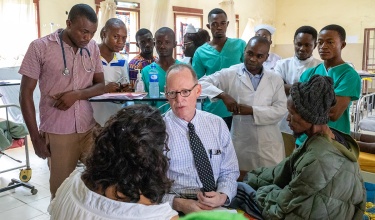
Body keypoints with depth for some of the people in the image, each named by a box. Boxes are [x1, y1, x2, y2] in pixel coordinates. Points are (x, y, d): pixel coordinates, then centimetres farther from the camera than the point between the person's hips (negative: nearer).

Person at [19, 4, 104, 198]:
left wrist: (77, 94, -11)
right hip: (57, 133, -2)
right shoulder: (40, 47, -6)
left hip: (90, 129, 3)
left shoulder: (93, 48, 4)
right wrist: (35, 137, -5)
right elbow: (26, 94, -2)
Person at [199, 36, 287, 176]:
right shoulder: (230, 74, 0)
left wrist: (251, 110, -14)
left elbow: (280, 110, -2)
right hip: (241, 144, -2)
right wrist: (223, 95, -23)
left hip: (269, 145, 2)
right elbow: (202, 83, -7)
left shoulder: (275, 80, 7)